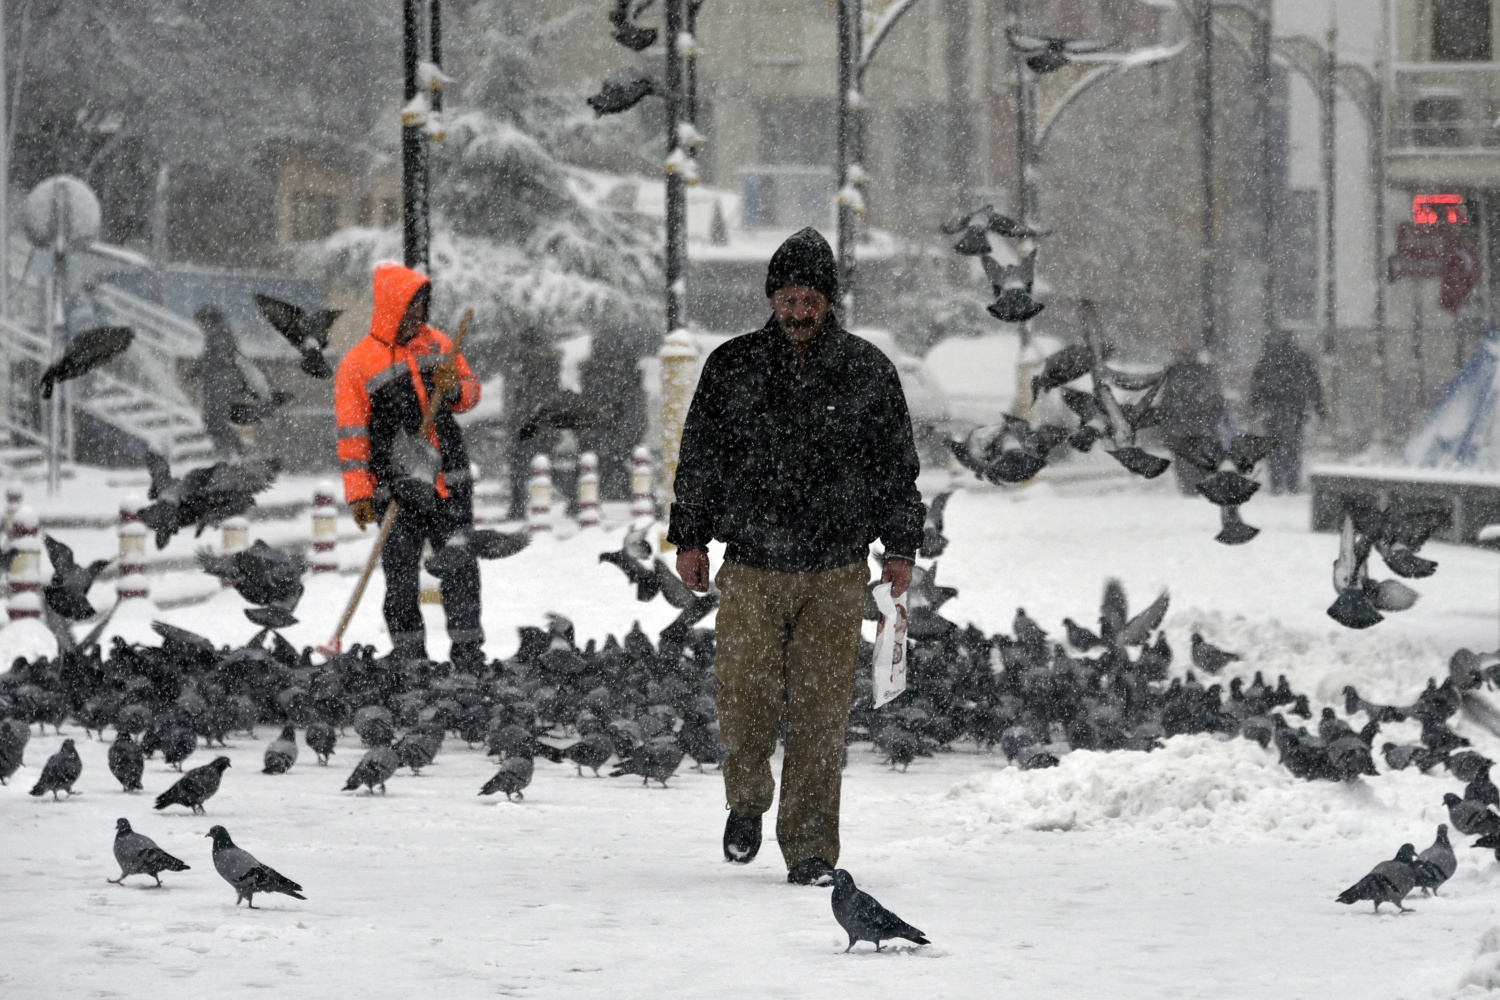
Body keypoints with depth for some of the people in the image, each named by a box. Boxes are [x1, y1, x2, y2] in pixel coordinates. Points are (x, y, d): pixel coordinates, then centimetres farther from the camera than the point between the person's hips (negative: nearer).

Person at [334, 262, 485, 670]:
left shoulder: (437, 344, 8)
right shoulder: (357, 364, -5)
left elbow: (472, 389, 18)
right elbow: (352, 437, -4)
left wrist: (454, 390, -6)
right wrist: (359, 495, -8)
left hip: (450, 482, 3)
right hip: (397, 491, -3)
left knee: (461, 567, 3)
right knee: (401, 576, -1)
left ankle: (468, 648, 10)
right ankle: (409, 659, 6)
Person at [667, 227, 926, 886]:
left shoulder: (866, 372, 4)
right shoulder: (731, 368, 4)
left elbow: (897, 464, 11)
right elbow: (699, 456, 11)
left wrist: (901, 547, 8)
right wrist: (690, 538, 9)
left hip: (835, 574, 0)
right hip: (751, 568, 0)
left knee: (820, 714, -3)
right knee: (744, 702, -4)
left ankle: (810, 850, 4)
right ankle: (746, 801, 26)